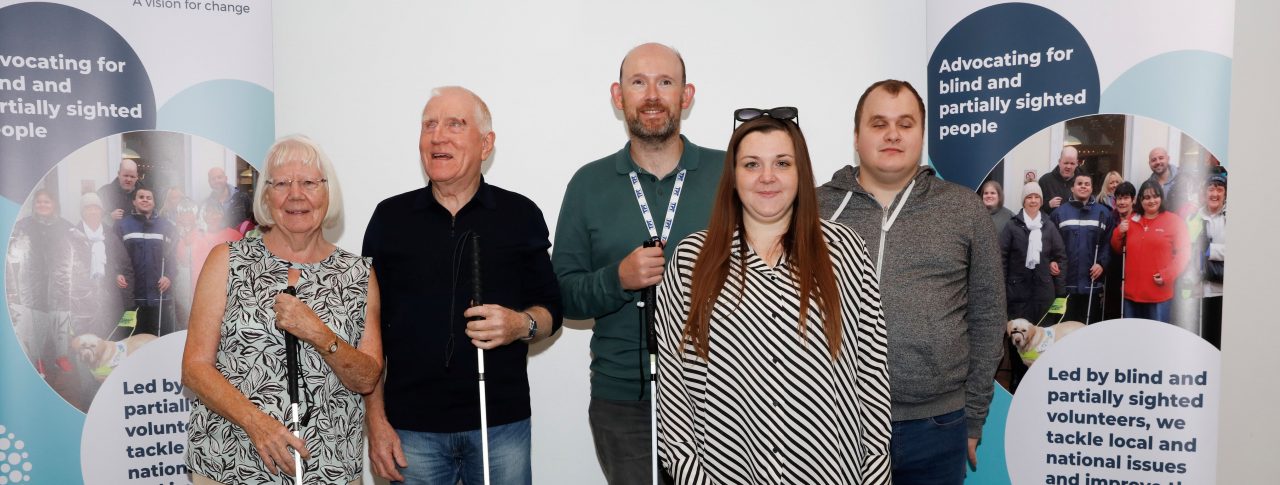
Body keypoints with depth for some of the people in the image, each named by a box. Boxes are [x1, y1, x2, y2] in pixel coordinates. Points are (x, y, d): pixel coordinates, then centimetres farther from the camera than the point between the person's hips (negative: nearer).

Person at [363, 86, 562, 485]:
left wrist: (521, 325, -16)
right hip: (411, 426, 1)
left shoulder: (521, 215, 3)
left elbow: (550, 309, 7)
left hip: (502, 422, 0)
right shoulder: (390, 217, 5)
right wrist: (376, 421, 1)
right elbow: (369, 327, 6)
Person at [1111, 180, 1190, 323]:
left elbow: (1183, 253, -6)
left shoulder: (1175, 221, -2)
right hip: (1132, 292, 4)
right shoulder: (1131, 221, 12)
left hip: (1159, 294, -4)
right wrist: (1119, 233, -1)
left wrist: (1167, 276, -15)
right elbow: (1117, 249, 18)